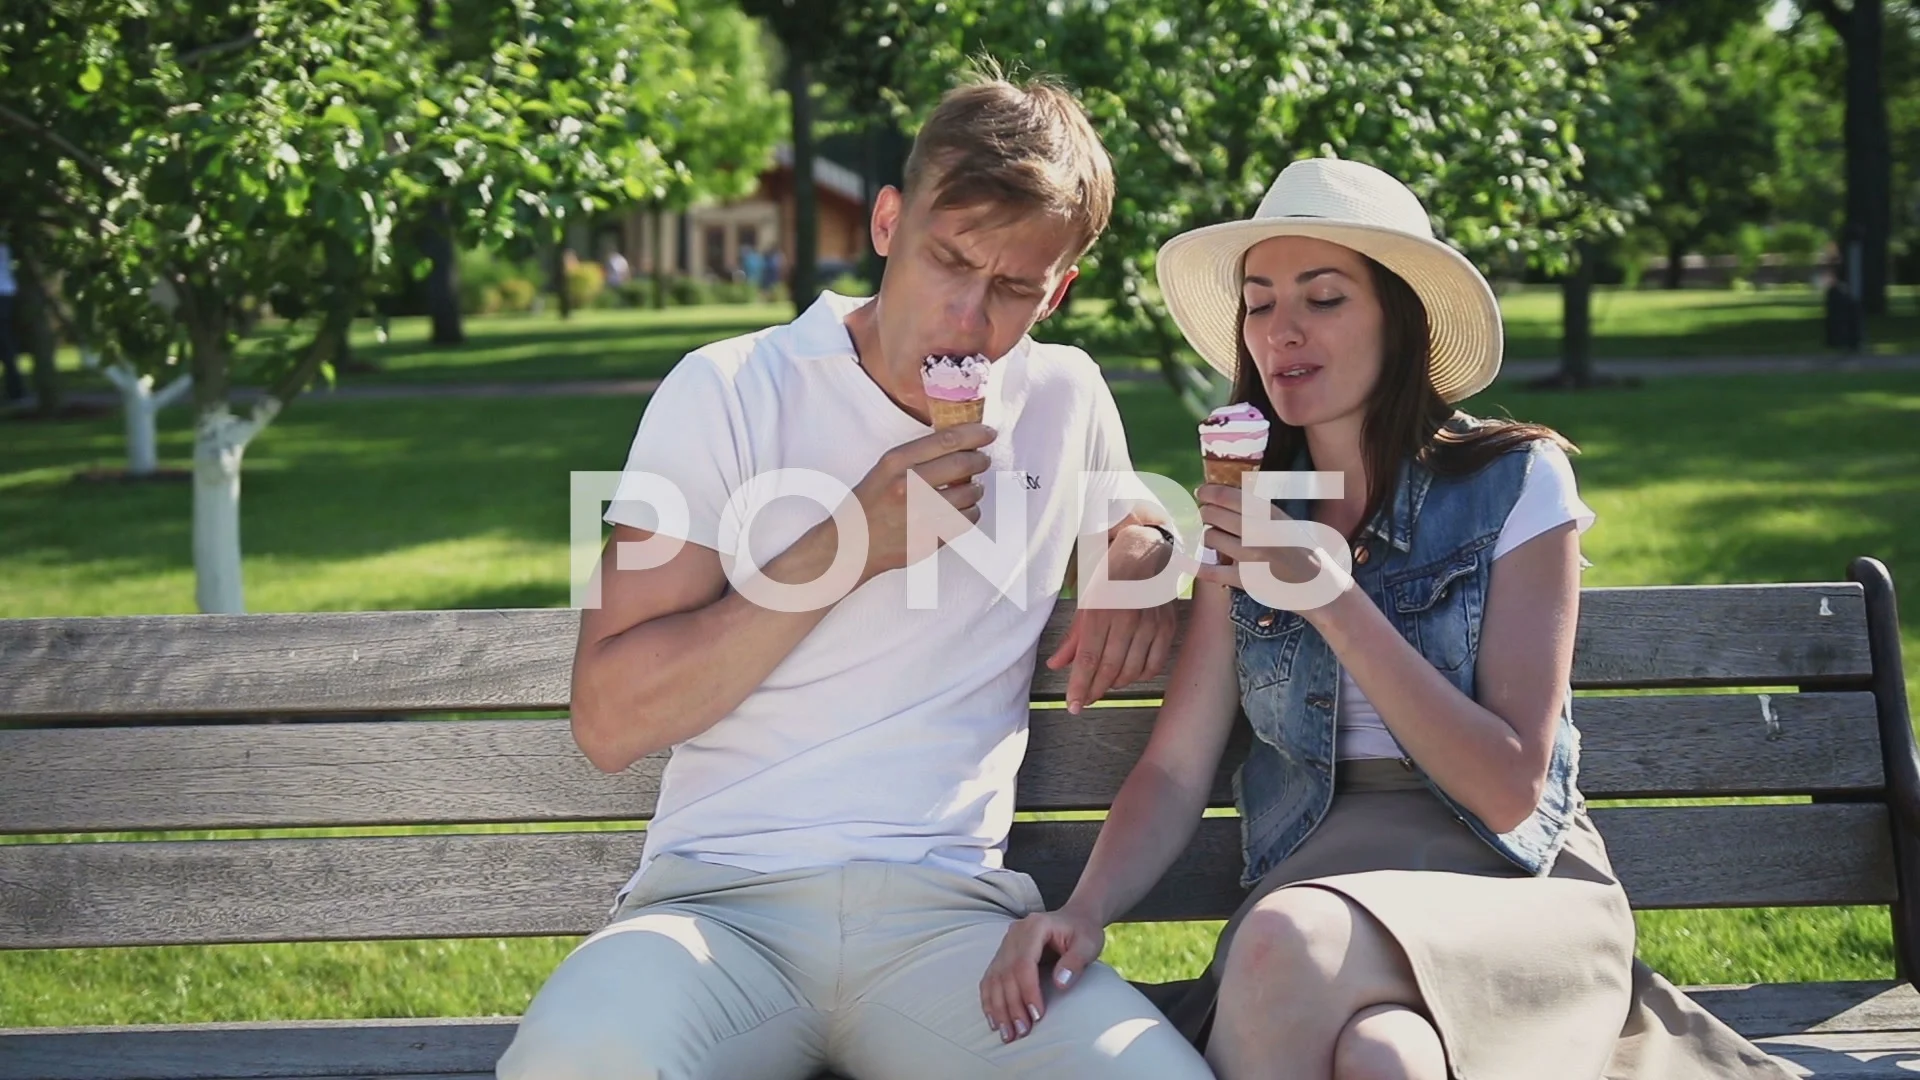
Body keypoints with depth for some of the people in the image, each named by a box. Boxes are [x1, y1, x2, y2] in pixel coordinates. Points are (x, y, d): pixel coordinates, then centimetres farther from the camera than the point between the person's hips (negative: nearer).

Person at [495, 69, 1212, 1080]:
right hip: (722, 900, -2)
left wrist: (1141, 561, 11)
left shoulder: (1066, 398, 14)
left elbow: (1133, 523, 38)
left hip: (949, 916, 3)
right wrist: (849, 548, -10)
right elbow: (608, 720, -3)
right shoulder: (729, 391, 2)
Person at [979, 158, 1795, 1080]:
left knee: (1291, 937, -36)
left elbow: (1511, 788, -11)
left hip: (1507, 889, -2)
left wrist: (1330, 595, -18)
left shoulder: (1515, 483, -3)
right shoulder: (1249, 508, 9)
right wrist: (1083, 910, -15)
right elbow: (1178, 768, 5)